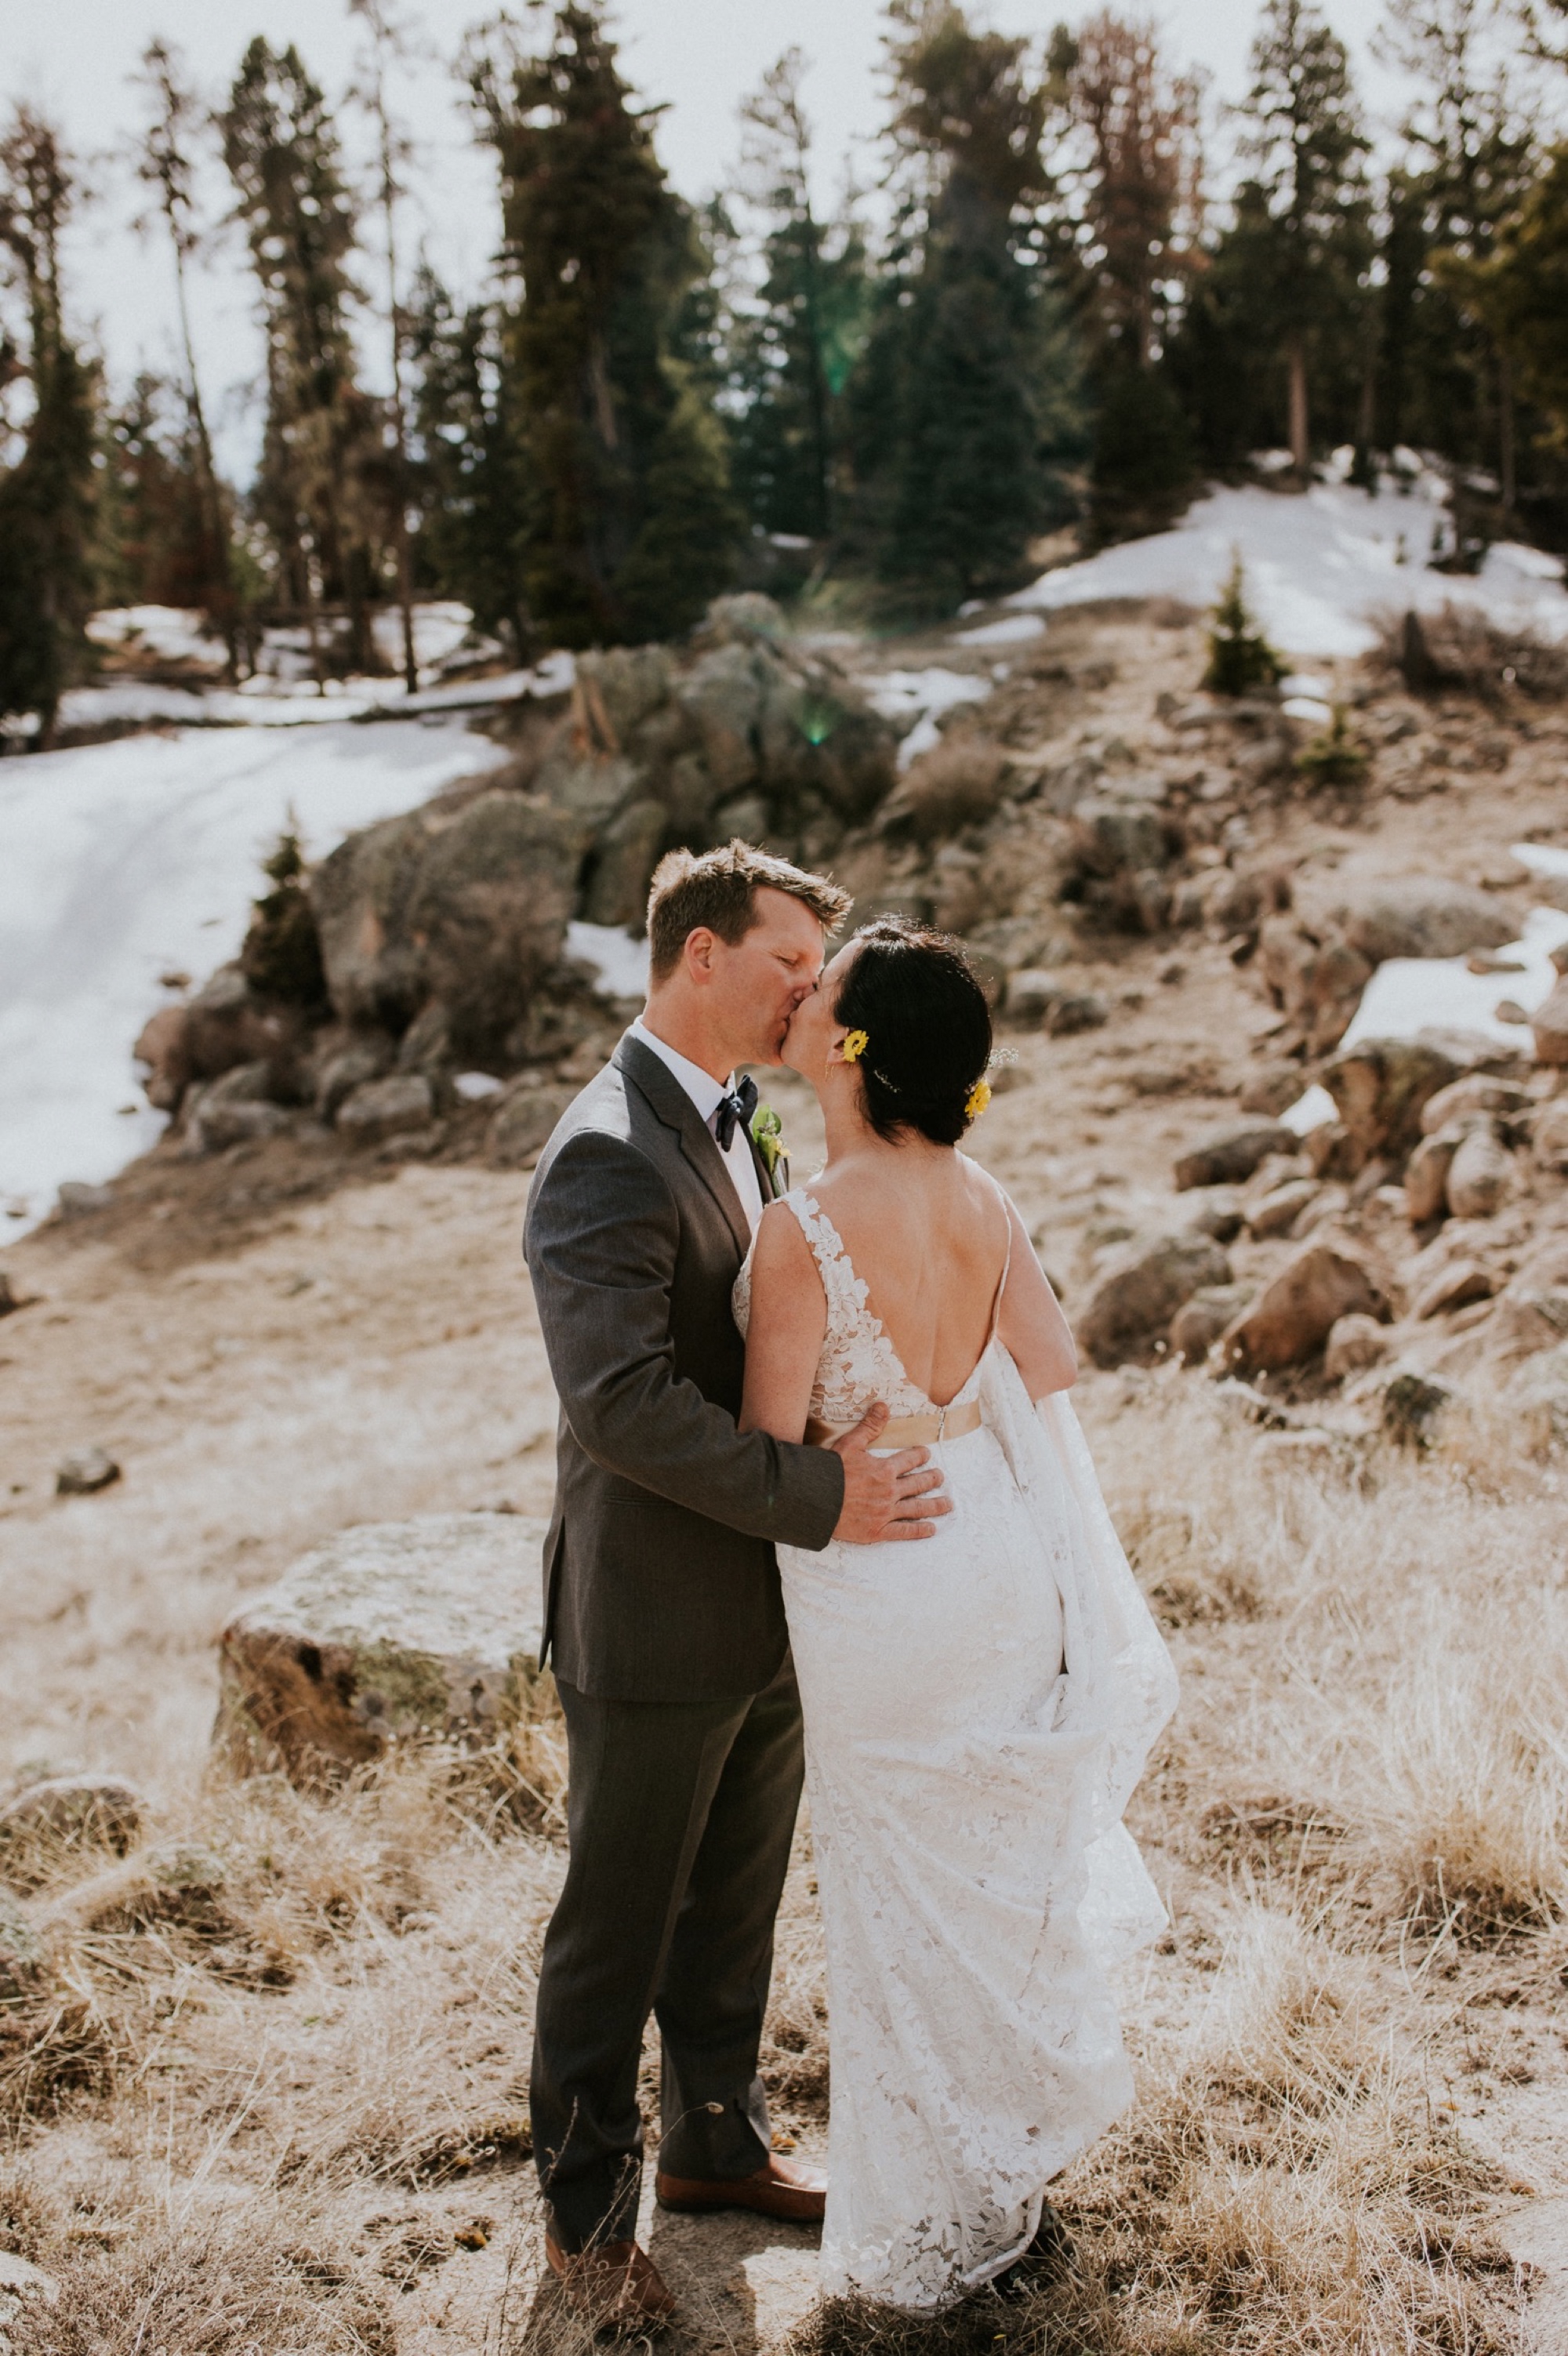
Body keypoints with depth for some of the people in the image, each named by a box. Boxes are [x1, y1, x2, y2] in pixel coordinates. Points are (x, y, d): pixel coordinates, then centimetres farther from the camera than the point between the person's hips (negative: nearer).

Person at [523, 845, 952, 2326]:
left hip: (759, 1612, 9)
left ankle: (714, 2144, 43)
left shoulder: (732, 1126, 9)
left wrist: (850, 1452, 4)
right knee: (617, 1929, 11)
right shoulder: (607, 1160, -23)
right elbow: (622, 1401, -31)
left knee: (734, 1905, 23)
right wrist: (817, 1498, -28)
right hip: (654, 1623, -8)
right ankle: (584, 2211, 31)